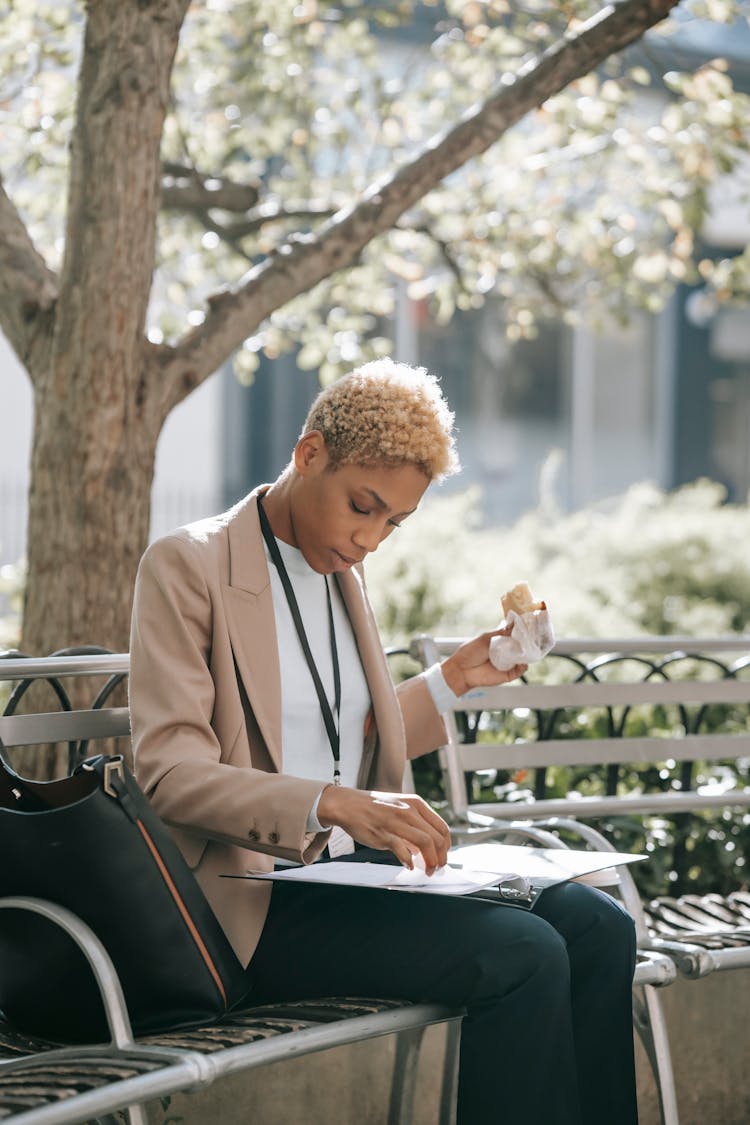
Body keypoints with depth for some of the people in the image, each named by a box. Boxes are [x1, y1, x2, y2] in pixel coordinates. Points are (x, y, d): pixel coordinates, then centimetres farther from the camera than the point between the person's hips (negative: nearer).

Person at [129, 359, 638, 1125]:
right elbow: (169, 772, -16)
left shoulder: (341, 572, 18)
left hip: (353, 871, 8)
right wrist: (333, 805, -28)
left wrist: (456, 678, 14)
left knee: (597, 928, -13)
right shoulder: (187, 567, -7)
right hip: (257, 907, -8)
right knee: (521, 954, -26)